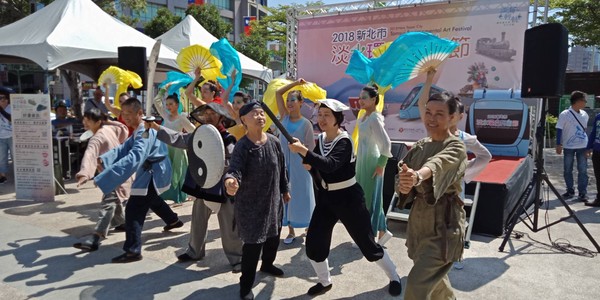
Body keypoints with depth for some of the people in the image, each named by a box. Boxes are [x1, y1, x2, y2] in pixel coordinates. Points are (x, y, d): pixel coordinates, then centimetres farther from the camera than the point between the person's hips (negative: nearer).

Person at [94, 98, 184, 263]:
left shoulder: (145, 133, -28)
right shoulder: (139, 130, 6)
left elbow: (133, 159, -41)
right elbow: (124, 148, 1)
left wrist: (103, 178, -45)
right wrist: (103, 159, -16)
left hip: (153, 175, -11)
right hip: (153, 173, 11)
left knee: (133, 209, -13)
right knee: (152, 199, 33)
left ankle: (133, 251, -9)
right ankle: (173, 220, 55)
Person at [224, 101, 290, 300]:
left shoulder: (274, 142, -3)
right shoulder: (242, 146, -20)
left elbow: (281, 168, 8)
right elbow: (235, 169, -33)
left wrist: (285, 189, 16)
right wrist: (230, 180, -56)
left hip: (273, 199, 6)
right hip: (249, 202, -6)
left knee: (274, 236, 23)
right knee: (252, 244, -2)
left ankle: (267, 264, 52)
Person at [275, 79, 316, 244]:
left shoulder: (306, 123, -6)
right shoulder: (284, 117, 4)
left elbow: (311, 147, -4)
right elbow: (277, 93, 3)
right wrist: (295, 82, 3)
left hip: (300, 165, -4)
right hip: (284, 163, 4)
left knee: (302, 196, 3)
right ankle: (291, 231, 20)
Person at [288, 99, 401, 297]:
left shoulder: (344, 141, -19)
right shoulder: (320, 139, 3)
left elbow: (330, 165, -37)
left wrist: (303, 150, -44)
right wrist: (310, 165, -11)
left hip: (348, 197, -6)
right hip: (326, 197, 6)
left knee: (367, 243, 4)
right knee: (313, 243, 4)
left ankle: (394, 277, 28)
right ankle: (325, 282, 28)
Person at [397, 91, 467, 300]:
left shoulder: (456, 148, -13)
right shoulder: (420, 146, 7)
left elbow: (436, 164, -36)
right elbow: (402, 173, 2)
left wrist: (417, 176, -57)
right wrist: (404, 186, -21)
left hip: (443, 222, -7)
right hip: (419, 218, 7)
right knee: (433, 277, 22)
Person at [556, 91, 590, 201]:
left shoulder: (584, 114, 6)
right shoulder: (565, 114, -8)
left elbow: (585, 130, 14)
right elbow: (559, 130, -6)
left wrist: (588, 147, 15)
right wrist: (558, 145, -10)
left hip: (582, 147, 3)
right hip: (568, 147, -3)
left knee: (583, 171, 2)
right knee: (567, 170, 6)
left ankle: (583, 193, 7)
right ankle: (570, 191, 20)